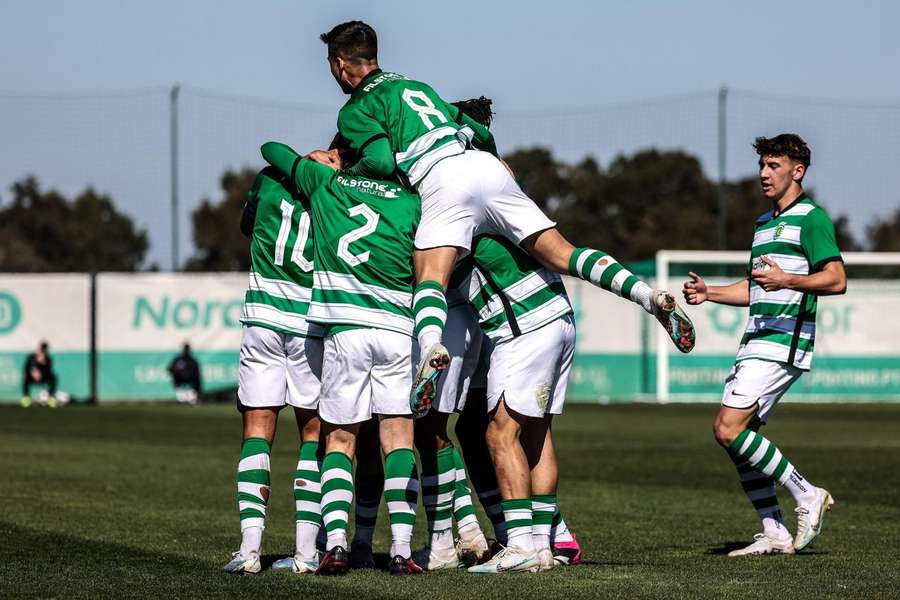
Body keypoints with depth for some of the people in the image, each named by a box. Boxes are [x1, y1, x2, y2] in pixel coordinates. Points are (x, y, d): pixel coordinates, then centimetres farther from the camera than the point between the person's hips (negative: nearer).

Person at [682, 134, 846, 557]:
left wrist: (787, 280, -32)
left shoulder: (811, 218, -7)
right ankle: (775, 535, 8)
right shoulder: (764, 223, 21)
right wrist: (710, 293, 16)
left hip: (783, 344, -10)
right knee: (735, 437, 4)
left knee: (729, 430, -17)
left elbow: (836, 280, -17)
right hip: (756, 343, 10)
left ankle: (806, 495, -7)